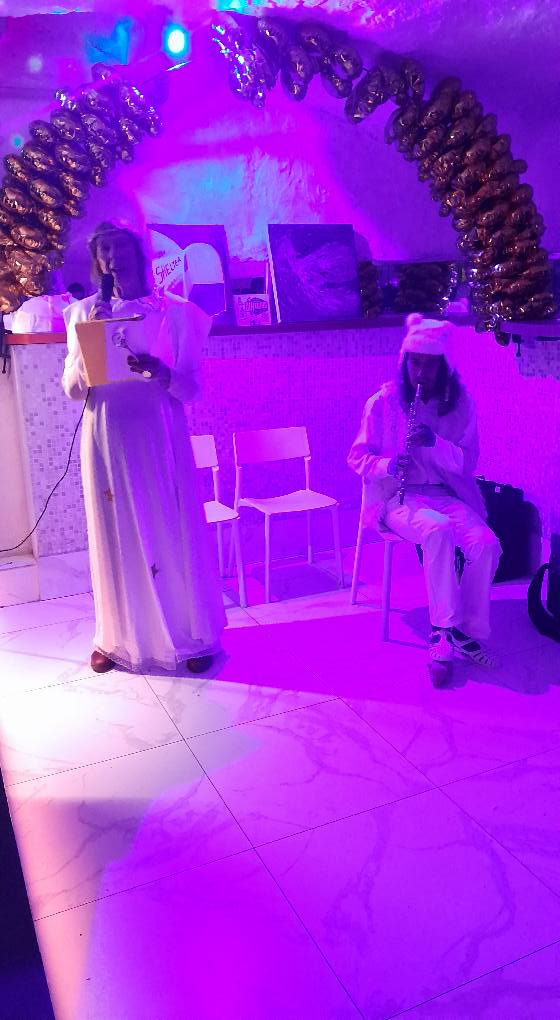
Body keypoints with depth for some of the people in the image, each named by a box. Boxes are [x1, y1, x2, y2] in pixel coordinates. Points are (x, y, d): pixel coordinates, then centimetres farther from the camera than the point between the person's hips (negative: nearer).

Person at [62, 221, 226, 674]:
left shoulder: (174, 312, 1)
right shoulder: (85, 313, 7)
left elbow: (192, 388, -1)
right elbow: (72, 389, 2)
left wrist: (160, 372, -21)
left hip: (160, 438, -1)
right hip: (106, 439, 2)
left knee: (173, 532, 3)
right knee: (114, 535, 7)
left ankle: (193, 636, 18)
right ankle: (118, 638, 22)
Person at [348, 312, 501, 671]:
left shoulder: (461, 404, 3)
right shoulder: (384, 401, -2)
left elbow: (469, 463, 1)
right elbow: (358, 457, 1)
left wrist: (436, 442, -19)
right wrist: (387, 465, -22)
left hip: (445, 494, 3)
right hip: (397, 497, -3)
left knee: (486, 543, -26)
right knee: (438, 529, -36)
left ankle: (469, 630, -8)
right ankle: (449, 627, -22)